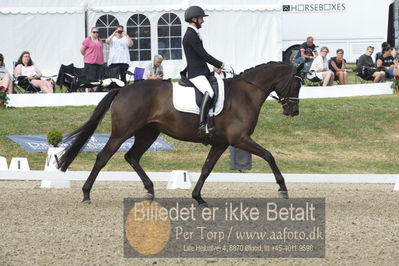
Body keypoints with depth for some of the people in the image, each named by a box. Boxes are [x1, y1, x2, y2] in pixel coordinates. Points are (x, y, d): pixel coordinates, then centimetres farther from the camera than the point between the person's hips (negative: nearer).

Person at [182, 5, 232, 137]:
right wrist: (222, 65, -13)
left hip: (202, 71, 11)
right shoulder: (191, 36, -15)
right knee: (209, 92, -33)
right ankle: (202, 125, -43)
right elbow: (204, 55, -17)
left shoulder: (193, 34, 18)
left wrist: (218, 67, 19)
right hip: (195, 73, -11)